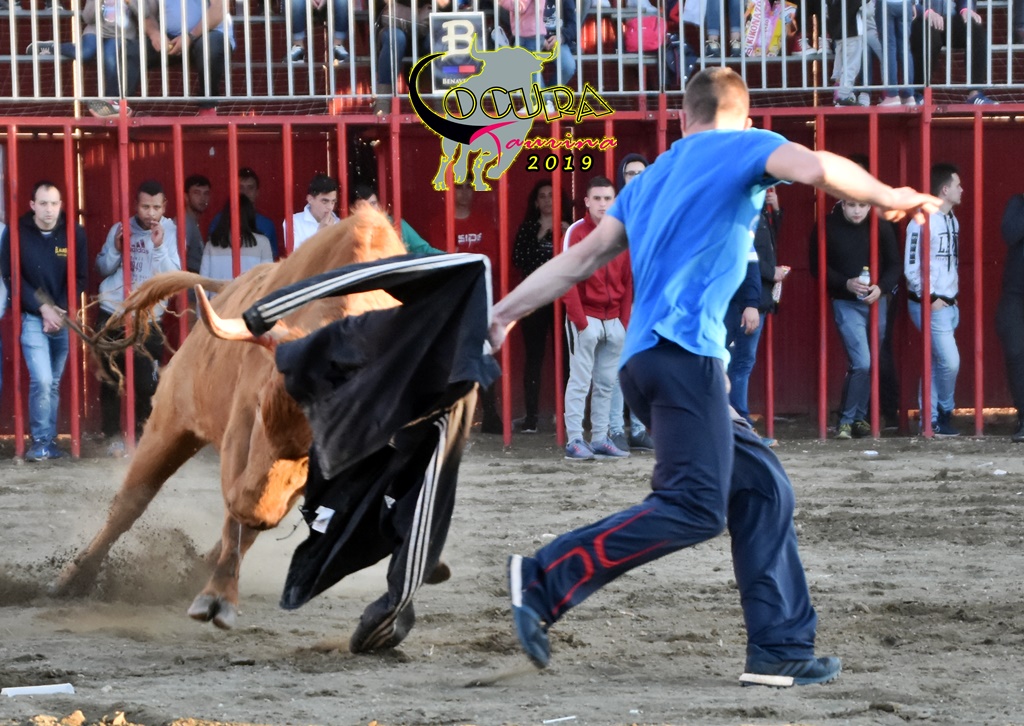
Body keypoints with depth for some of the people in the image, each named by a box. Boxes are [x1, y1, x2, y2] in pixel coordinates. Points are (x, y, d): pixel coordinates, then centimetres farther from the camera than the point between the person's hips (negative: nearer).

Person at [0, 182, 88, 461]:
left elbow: (80, 278, 1)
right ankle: (41, 441, -3)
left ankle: (49, 440, 14)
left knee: (54, 383, 6)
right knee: (42, 380, -13)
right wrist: (43, 308, -11)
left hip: (64, 319, 2)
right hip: (32, 318, -2)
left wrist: (60, 311, -9)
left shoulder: (74, 233, -2)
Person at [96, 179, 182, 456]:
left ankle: (142, 434, 12)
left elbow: (174, 276, -13)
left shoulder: (170, 232, -5)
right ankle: (112, 436, 13)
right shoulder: (120, 230, 3)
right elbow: (103, 268, 8)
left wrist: (159, 247, -26)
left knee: (146, 382, -5)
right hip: (112, 314, 2)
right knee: (110, 380, 4)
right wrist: (116, 249, -10)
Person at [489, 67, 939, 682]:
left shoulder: (652, 177, 27)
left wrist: (505, 312, 26)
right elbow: (817, 169, -14)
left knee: (762, 490, 9)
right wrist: (887, 197, 0)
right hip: (684, 353, -9)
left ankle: (781, 648, 3)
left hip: (644, 356, 9)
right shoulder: (745, 147, 6)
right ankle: (548, 579, -20)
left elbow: (583, 257, 23)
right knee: (696, 509, -16)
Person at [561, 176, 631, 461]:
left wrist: (624, 320, 4)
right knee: (579, 381, -6)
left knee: (606, 384, 7)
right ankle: (574, 440, -6)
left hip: (614, 321, 5)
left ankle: (600, 439, 11)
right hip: (586, 318, -5)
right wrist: (580, 321, -13)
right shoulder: (577, 232, -5)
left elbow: (628, 280, 11)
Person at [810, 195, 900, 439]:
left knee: (871, 365, 8)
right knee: (861, 363, -15)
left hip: (876, 302, 3)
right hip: (846, 304, -3)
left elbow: (894, 265, 4)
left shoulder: (882, 228, 0)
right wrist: (846, 283, -17)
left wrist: (881, 287, -14)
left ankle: (858, 418, 22)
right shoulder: (827, 229, -7)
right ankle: (848, 420, -3)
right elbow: (817, 267, -3)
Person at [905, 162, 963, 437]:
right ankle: (944, 413, 6)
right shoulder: (923, 221, -14)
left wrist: (953, 296, 13)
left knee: (936, 363, 9)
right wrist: (930, 298, -14)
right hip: (930, 305, -8)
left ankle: (930, 419, 13)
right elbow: (912, 267, -15)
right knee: (950, 360, -12)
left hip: (948, 304, 8)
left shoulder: (951, 220, 12)